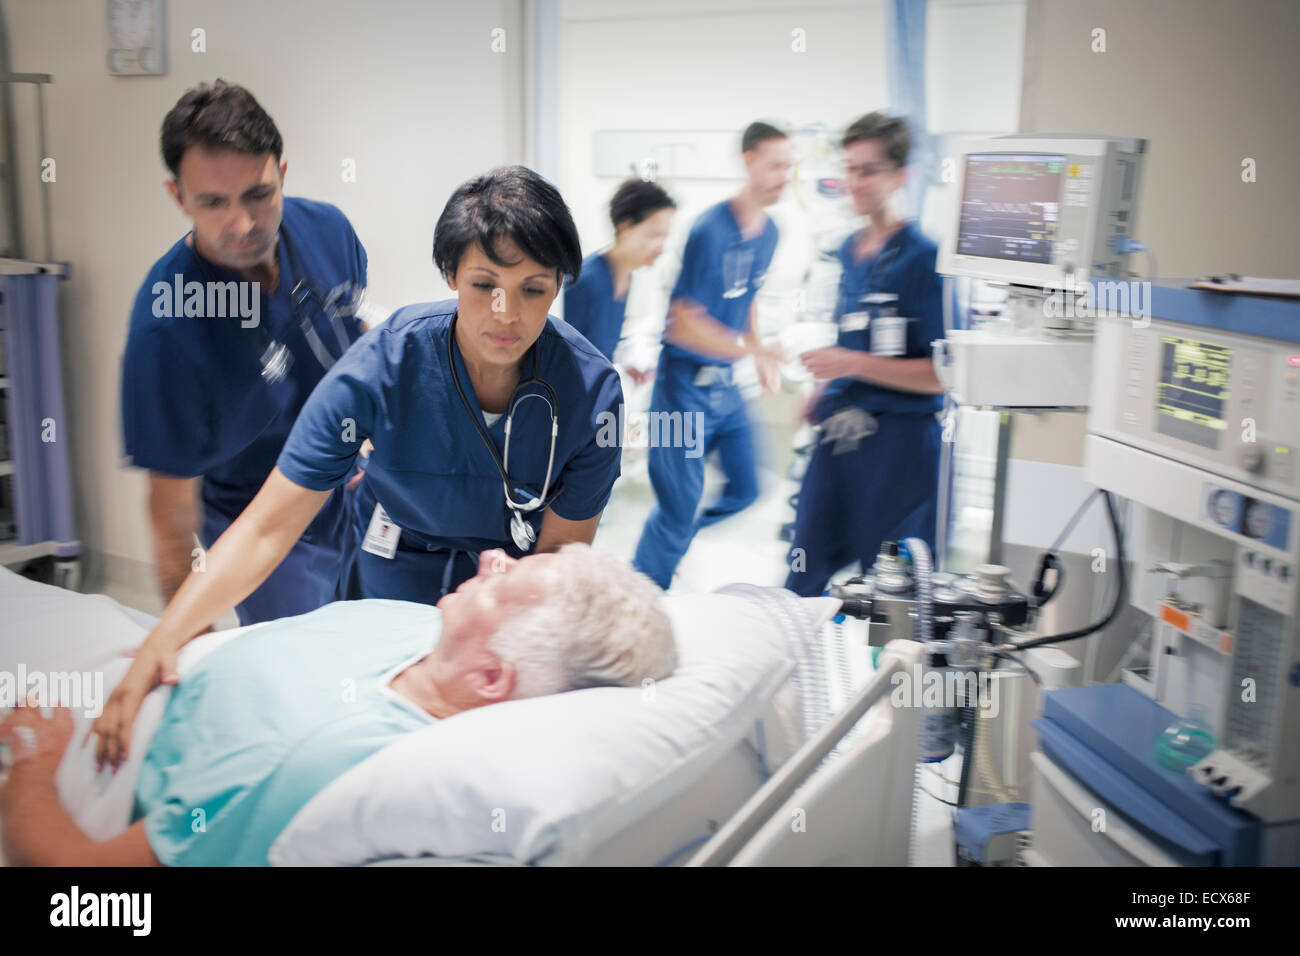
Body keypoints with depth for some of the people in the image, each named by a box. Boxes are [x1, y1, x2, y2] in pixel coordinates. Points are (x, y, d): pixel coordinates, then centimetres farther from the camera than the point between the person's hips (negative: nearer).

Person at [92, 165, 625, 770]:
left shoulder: (591, 389, -25)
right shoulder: (384, 364, -27)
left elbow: (563, 550, -15)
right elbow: (266, 528, -27)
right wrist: (163, 638, -39)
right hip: (390, 582, 0)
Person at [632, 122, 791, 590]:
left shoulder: (768, 232, 6)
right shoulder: (710, 231, -21)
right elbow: (684, 324, -21)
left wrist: (761, 355, 8)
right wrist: (751, 348, -25)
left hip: (724, 383, 8)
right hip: (685, 381, -8)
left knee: (745, 490, 13)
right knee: (680, 507, -2)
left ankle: (673, 541, 34)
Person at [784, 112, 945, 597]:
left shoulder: (922, 257, -11)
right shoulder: (849, 250, 11)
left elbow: (941, 374, -16)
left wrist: (853, 364, -19)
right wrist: (826, 390, 14)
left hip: (899, 438, -7)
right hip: (840, 432, 7)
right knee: (808, 571, 10)